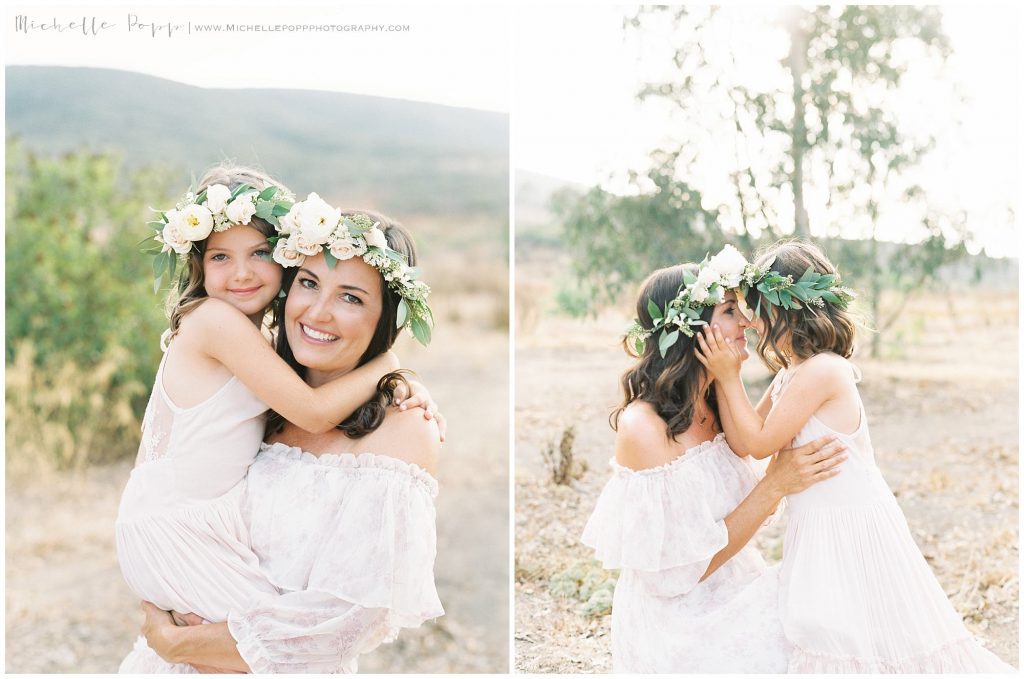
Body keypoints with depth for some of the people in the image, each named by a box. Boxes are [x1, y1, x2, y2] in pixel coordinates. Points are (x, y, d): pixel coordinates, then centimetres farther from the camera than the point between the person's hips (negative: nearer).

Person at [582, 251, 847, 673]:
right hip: (681, 622, -7)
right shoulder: (642, 425, -21)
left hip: (742, 598, 7)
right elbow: (689, 566, -20)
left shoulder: (717, 406, 2)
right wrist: (777, 484, -22)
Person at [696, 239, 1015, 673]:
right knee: (834, 641, 18)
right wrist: (720, 376, -1)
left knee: (859, 643, 2)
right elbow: (741, 441, 5)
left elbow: (760, 443, -17)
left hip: (851, 533, -9)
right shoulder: (791, 375, 7)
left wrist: (729, 377, -11)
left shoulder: (821, 370, -22)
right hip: (819, 526, 9)